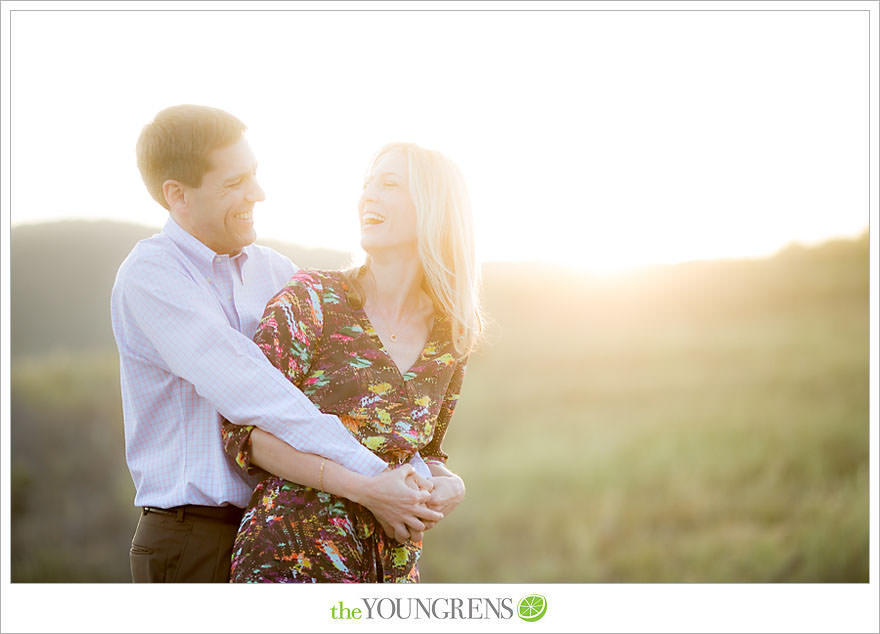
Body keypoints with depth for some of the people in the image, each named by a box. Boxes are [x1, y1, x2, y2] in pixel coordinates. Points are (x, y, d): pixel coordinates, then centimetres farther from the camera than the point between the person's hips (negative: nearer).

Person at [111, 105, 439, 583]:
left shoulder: (273, 271, 11)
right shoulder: (149, 277, -11)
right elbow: (248, 394, -21)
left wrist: (418, 472, -7)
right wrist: (368, 479, -25)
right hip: (191, 542, -6)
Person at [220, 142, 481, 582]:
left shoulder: (450, 336, 6)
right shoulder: (312, 299, -6)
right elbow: (244, 431, -11)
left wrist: (448, 484, -4)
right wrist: (365, 487, -18)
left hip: (393, 564, 4)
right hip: (292, 555, -4)